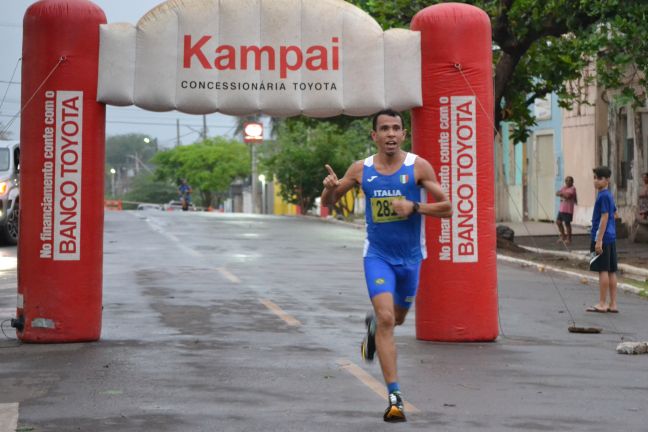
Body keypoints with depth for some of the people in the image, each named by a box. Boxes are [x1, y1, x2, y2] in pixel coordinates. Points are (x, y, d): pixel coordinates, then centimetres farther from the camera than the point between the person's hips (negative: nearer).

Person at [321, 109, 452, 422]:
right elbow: (328, 202, 7)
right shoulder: (361, 170, -4)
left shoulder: (418, 167, -9)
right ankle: (394, 397, -15)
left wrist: (414, 207, -24)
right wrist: (330, 187, -16)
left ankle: (372, 324, 57)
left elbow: (447, 208, -8)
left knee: (397, 317, 19)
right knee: (386, 320, -17)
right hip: (378, 255, -1)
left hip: (410, 256, 2)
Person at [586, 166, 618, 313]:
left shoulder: (603, 196, -13)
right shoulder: (609, 195, 15)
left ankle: (602, 304, 0)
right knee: (611, 271, 9)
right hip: (611, 238, 9)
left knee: (603, 270, -4)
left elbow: (604, 218, -17)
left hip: (603, 238, -9)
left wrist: (599, 240, -19)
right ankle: (613, 304, 12)